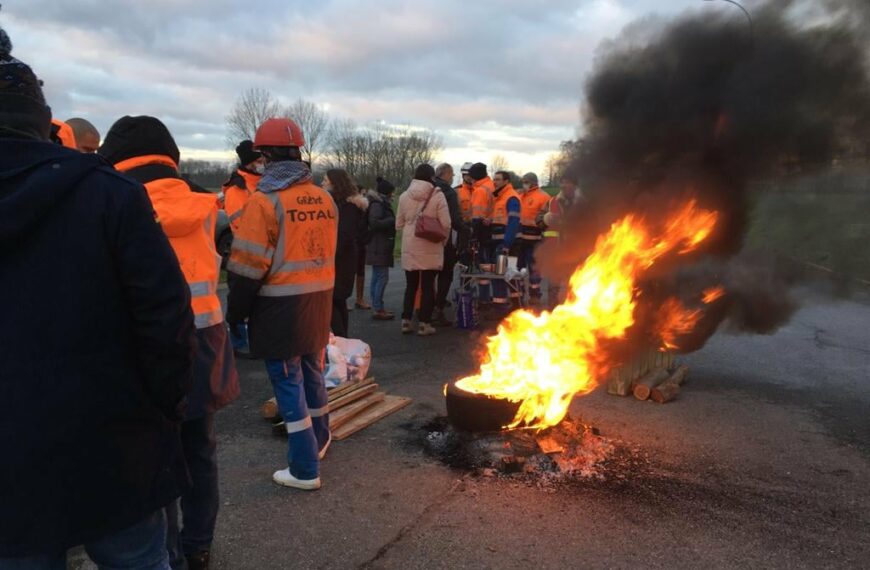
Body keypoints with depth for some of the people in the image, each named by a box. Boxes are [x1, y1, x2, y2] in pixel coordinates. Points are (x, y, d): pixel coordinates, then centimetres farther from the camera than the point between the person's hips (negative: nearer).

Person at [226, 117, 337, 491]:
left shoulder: (265, 199, -14)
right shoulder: (324, 198, 6)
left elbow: (251, 266, -15)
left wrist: (235, 312, -5)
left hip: (281, 308, -6)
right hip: (319, 303, 7)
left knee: (288, 383, 3)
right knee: (312, 373, 22)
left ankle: (305, 470, 9)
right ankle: (319, 441, 41)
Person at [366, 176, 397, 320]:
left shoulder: (381, 203, 18)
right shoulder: (377, 204, -13)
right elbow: (374, 223, -23)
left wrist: (392, 221, 9)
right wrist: (392, 220, -16)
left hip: (380, 246, 11)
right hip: (379, 246, -11)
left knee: (377, 277, 11)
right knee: (382, 277, -10)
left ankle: (377, 308, 15)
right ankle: (378, 310, -8)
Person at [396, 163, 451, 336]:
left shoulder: (404, 196, 0)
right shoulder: (438, 195, -9)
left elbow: (398, 224, 6)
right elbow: (445, 224, -10)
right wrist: (443, 241, 7)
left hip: (410, 247, 3)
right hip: (430, 248, -3)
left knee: (411, 285, 14)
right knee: (428, 286, 6)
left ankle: (406, 321, 16)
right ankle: (424, 324, 8)